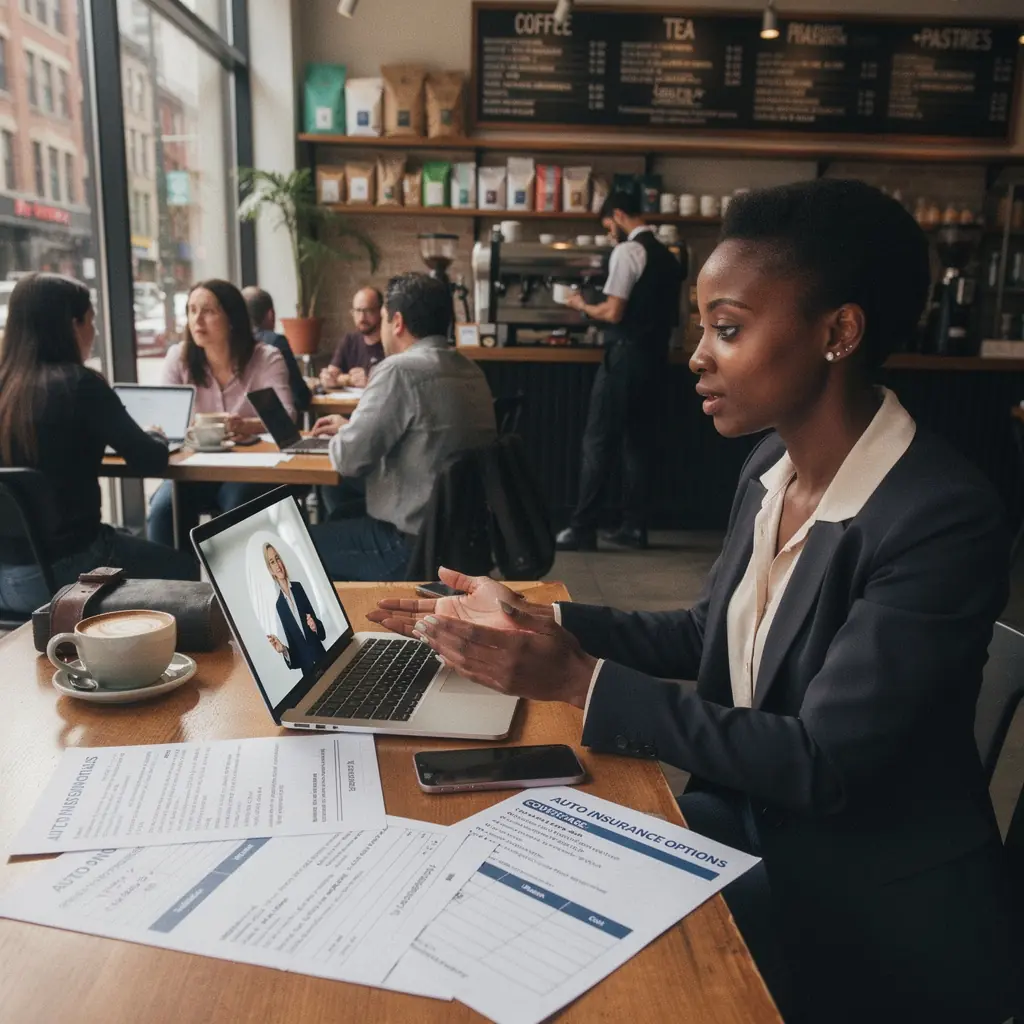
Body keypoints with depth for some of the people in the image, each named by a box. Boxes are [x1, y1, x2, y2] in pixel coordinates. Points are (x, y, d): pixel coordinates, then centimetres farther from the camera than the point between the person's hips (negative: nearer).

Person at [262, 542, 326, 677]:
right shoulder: (278, 604, -6)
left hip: (321, 654, 3)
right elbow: (290, 641, -2)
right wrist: (283, 649, -22)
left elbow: (314, 620, 9)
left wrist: (315, 627, -12)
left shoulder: (298, 587, 3)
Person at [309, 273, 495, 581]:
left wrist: (342, 434, 5)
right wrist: (349, 427, 21)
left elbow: (349, 459, -17)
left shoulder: (401, 370, -18)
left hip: (415, 545, -9)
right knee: (339, 516, 27)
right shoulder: (470, 370, 8)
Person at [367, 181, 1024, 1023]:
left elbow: (824, 764, -26)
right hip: (748, 824, 6)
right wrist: (531, 622, -2)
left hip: (876, 911, -6)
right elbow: (707, 638, 7)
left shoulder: (941, 521, -26)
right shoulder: (771, 470, -2)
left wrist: (578, 680, -28)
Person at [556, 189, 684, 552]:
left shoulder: (627, 251, -10)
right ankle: (634, 526, 15)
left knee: (599, 441, -5)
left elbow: (613, 312, -16)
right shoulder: (667, 256, 16)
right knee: (638, 440, 12)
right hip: (654, 356, 8)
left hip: (626, 355, -8)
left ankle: (583, 529, -3)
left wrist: (582, 306, 1)